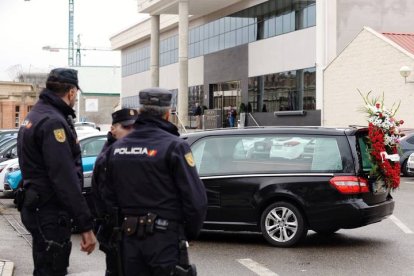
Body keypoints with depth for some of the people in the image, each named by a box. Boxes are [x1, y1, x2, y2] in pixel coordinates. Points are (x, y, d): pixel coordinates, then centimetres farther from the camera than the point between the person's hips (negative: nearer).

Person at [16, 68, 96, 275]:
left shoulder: (34, 116, 14)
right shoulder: (53, 122, -19)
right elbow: (65, 179, -25)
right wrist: (85, 225, -23)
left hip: (37, 208, 10)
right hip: (51, 214, -10)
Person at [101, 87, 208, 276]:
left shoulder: (116, 148, 6)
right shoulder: (174, 146, -12)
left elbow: (109, 198, 8)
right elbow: (196, 199, -15)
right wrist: (190, 233, 1)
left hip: (129, 240, 5)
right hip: (166, 239, -5)